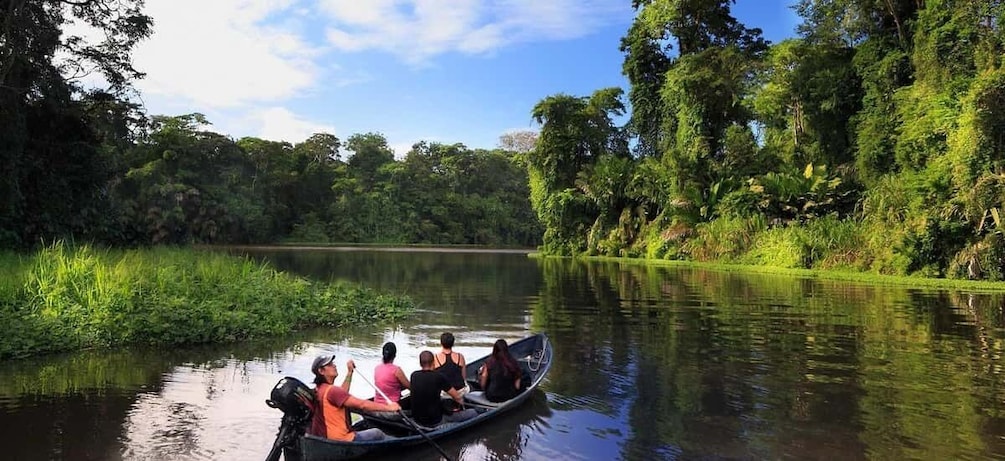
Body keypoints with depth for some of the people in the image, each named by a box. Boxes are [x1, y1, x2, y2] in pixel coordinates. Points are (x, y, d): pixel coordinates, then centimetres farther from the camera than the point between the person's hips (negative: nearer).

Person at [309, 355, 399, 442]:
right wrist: (388, 407, -20)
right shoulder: (331, 391, -24)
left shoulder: (319, 389, 6)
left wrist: (349, 372, 22)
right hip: (340, 441, -9)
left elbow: (342, 393, 22)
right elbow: (362, 405, -26)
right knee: (377, 433, 8)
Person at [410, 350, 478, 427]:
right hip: (435, 422, -6)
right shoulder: (439, 376, -17)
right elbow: (457, 397, -8)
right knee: (472, 412, 6)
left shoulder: (414, 375, -3)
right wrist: (461, 402, 16)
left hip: (416, 420, 6)